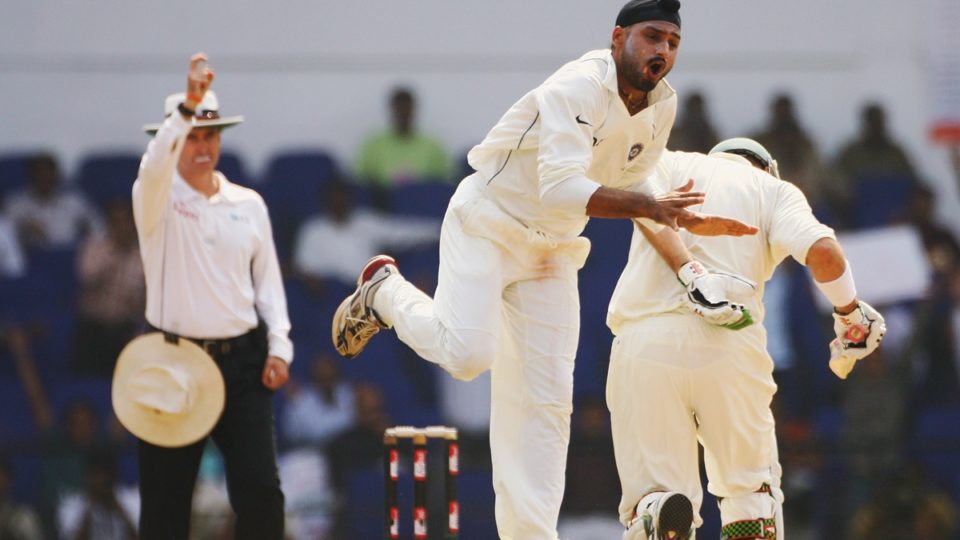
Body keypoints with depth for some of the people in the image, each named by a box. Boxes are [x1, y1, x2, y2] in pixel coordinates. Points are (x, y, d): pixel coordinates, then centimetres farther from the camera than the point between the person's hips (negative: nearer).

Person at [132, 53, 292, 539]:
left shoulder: (249, 204, 11)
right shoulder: (157, 199, -1)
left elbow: (268, 279, 13)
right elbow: (155, 165, -24)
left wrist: (279, 345, 1)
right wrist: (187, 106, -38)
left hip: (241, 362, 2)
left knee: (260, 490, -7)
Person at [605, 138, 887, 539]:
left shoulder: (673, 164, 24)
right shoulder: (774, 188, 19)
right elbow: (821, 249, -1)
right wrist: (851, 313, 15)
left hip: (642, 337, 1)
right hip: (730, 341, -1)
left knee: (651, 497, 4)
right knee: (751, 490, 19)